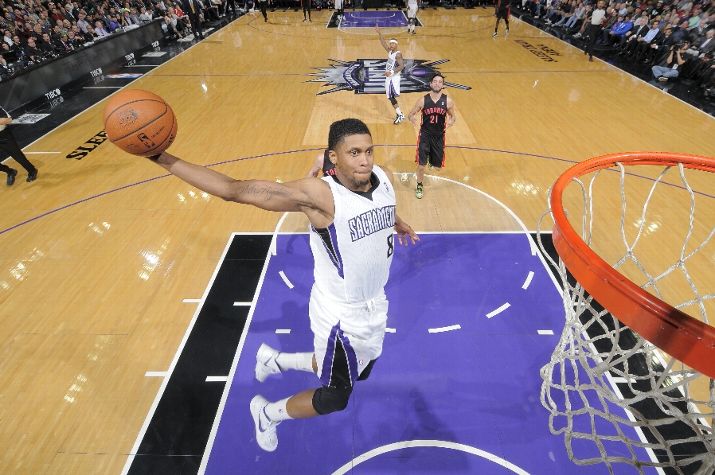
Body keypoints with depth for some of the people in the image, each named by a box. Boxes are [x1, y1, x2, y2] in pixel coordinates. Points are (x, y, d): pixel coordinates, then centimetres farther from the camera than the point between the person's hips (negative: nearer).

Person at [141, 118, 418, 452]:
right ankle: (266, 413, 41)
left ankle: (276, 361, 45)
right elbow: (235, 190, -30)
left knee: (357, 373, 28)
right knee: (335, 398, 11)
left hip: (374, 305, 8)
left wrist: (397, 223, 35)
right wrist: (163, 159, -34)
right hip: (341, 315, -8)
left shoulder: (381, 177, -8)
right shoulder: (318, 194, -29)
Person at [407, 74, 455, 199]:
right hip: (425, 135, -2)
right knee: (421, 165, -7)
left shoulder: (448, 101, -6)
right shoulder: (423, 100, -9)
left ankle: (432, 161, 51)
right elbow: (410, 114, 0)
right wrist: (412, 118, -25)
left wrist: (452, 121, -17)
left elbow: (453, 116, 8)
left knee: (437, 165, 12)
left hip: (439, 136, 2)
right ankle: (419, 186, 19)